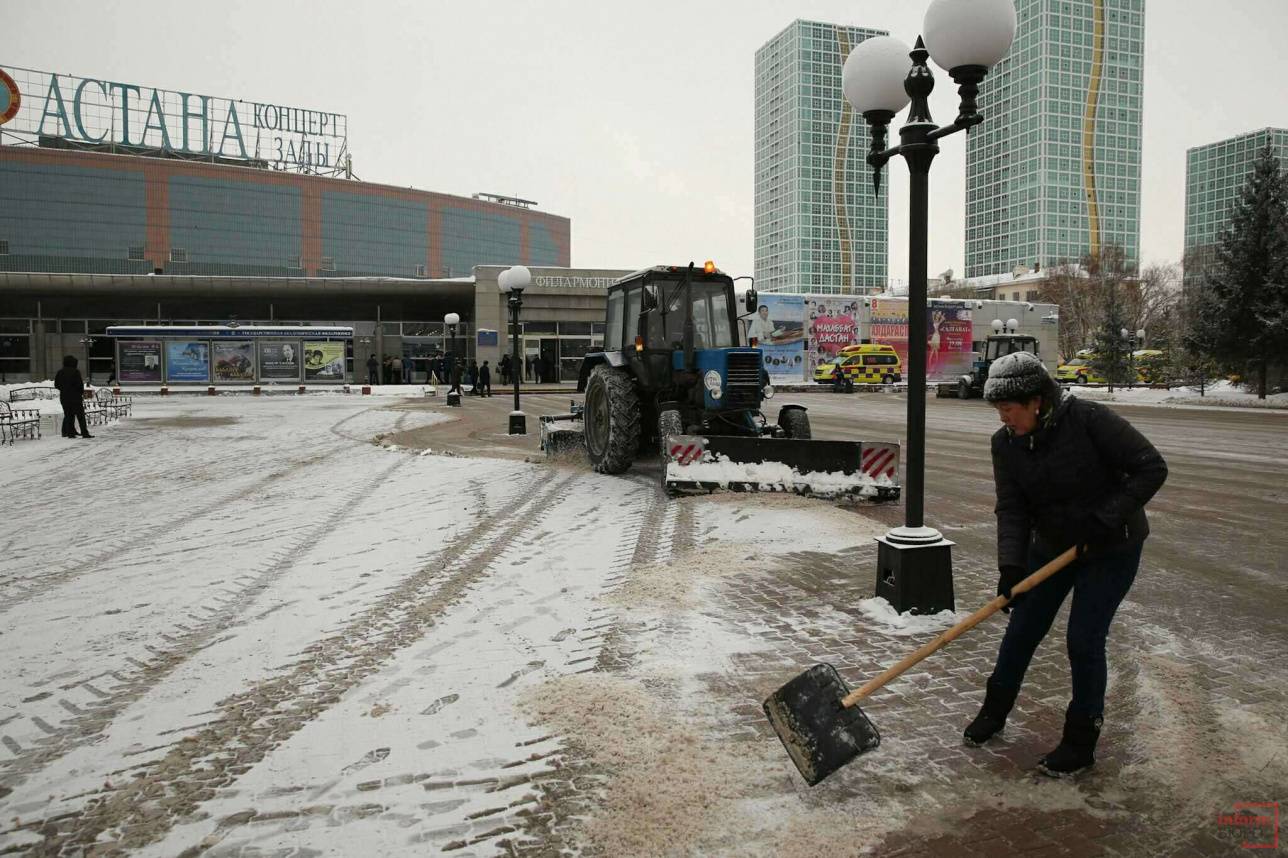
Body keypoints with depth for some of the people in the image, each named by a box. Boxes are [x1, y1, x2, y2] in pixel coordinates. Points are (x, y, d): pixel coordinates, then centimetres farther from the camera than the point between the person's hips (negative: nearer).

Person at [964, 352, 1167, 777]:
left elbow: (1151, 467, -20)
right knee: (1021, 631, 9)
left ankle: (1081, 742, 13)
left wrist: (1106, 519, -25)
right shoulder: (1005, 443, -9)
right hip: (1052, 546, 5)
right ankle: (995, 710, 31)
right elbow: (1012, 509, -12)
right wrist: (1011, 566, -23)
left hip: (1111, 549, -5)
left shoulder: (1088, 419, -24)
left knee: (1084, 640, -6)